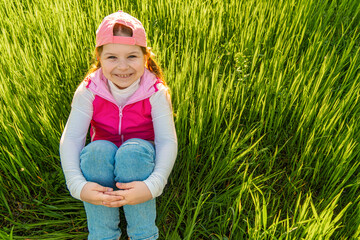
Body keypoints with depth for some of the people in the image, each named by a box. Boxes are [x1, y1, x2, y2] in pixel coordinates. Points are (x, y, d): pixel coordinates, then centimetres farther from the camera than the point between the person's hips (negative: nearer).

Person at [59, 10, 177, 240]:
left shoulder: (156, 92, -18)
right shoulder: (89, 90, -15)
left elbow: (168, 141, -25)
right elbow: (71, 138, -20)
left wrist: (153, 185, -41)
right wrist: (77, 184, -36)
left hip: (141, 160, -1)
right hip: (101, 161, 1)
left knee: (135, 150, -35)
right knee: (98, 150, -32)